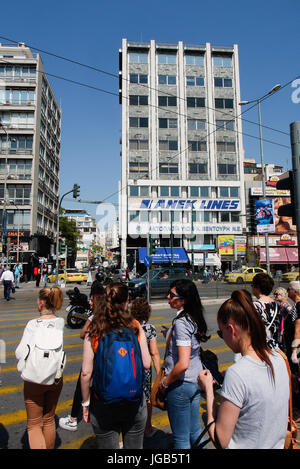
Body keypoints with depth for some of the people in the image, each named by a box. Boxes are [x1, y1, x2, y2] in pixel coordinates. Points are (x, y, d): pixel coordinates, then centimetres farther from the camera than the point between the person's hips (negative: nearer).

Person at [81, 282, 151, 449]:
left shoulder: (94, 332, -12)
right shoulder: (135, 327, -10)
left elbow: (86, 373, -10)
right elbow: (146, 364, -6)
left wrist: (85, 402, 3)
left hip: (103, 405, 0)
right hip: (134, 402, 1)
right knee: (134, 447, 22)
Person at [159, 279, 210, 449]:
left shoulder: (181, 322, -24)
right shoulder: (195, 318, 1)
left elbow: (183, 364, -28)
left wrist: (165, 382, -14)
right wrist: (170, 335, 9)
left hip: (181, 384, -8)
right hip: (196, 381, 9)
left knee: (181, 437, 12)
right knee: (195, 430, 24)